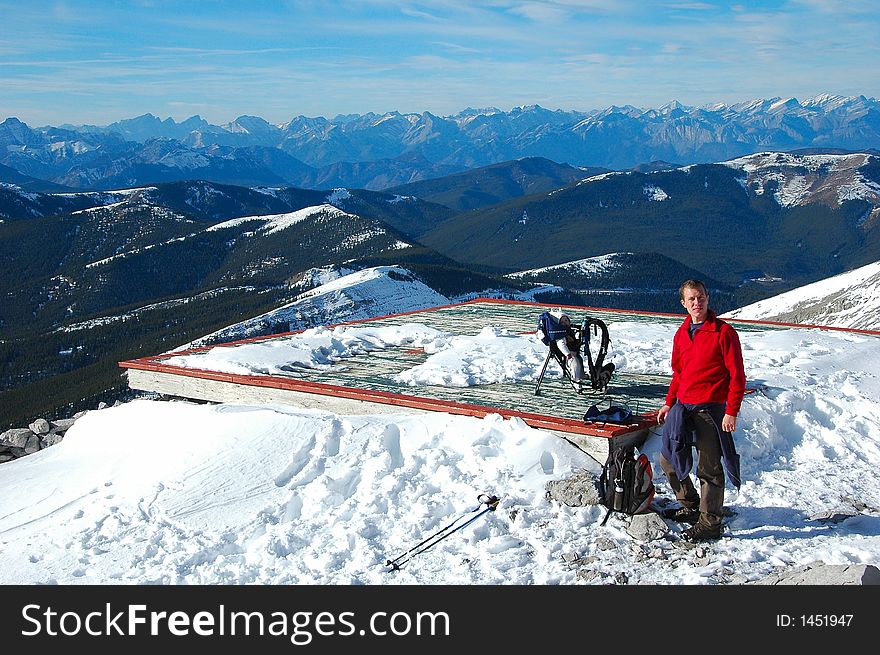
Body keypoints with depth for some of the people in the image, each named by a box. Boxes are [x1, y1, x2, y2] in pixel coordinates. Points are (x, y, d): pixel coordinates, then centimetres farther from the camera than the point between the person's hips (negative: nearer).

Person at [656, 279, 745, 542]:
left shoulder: (724, 332, -9)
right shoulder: (682, 333, 10)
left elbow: (737, 376, -10)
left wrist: (731, 412, -15)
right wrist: (669, 403, 16)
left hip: (711, 410, -7)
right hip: (683, 407, 7)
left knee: (709, 469, 0)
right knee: (669, 460, 13)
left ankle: (710, 523, 12)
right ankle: (691, 507, 31)